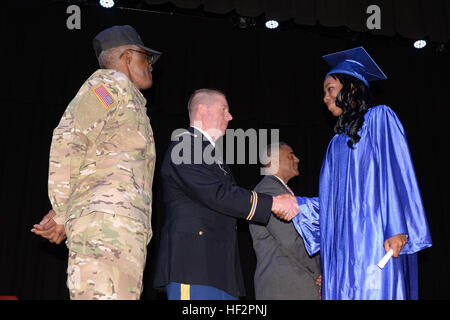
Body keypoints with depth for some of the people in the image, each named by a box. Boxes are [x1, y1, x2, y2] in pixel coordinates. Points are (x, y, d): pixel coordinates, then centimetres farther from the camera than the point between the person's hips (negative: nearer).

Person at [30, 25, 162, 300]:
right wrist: (62, 213, -5)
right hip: (107, 218, -9)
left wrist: (63, 215, 8)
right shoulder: (112, 82, 5)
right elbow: (68, 139, -8)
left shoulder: (129, 101, 33)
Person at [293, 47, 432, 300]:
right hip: (343, 245, 6)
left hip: (374, 239, -6)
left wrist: (397, 229, -19)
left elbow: (395, 172, -9)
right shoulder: (338, 141, 23)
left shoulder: (378, 117, 4)